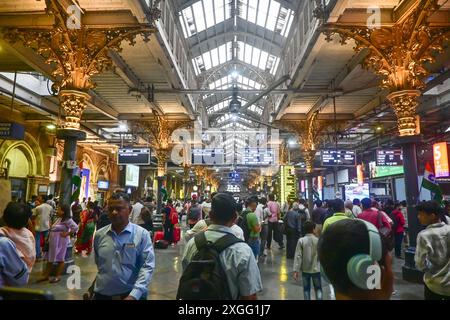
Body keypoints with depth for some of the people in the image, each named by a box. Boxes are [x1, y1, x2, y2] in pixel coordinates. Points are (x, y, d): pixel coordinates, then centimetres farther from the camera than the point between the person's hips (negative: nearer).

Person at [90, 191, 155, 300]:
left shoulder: (142, 234, -10)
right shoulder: (99, 235, 1)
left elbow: (147, 266, -15)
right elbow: (98, 264, 12)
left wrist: (134, 295, -22)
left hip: (131, 294, -3)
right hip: (102, 294, 3)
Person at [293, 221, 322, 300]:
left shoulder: (301, 240, -10)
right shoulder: (318, 240, -10)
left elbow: (298, 256, -11)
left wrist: (296, 270, -7)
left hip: (305, 270, 0)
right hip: (316, 269, 0)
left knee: (306, 289, 14)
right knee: (318, 289, 17)